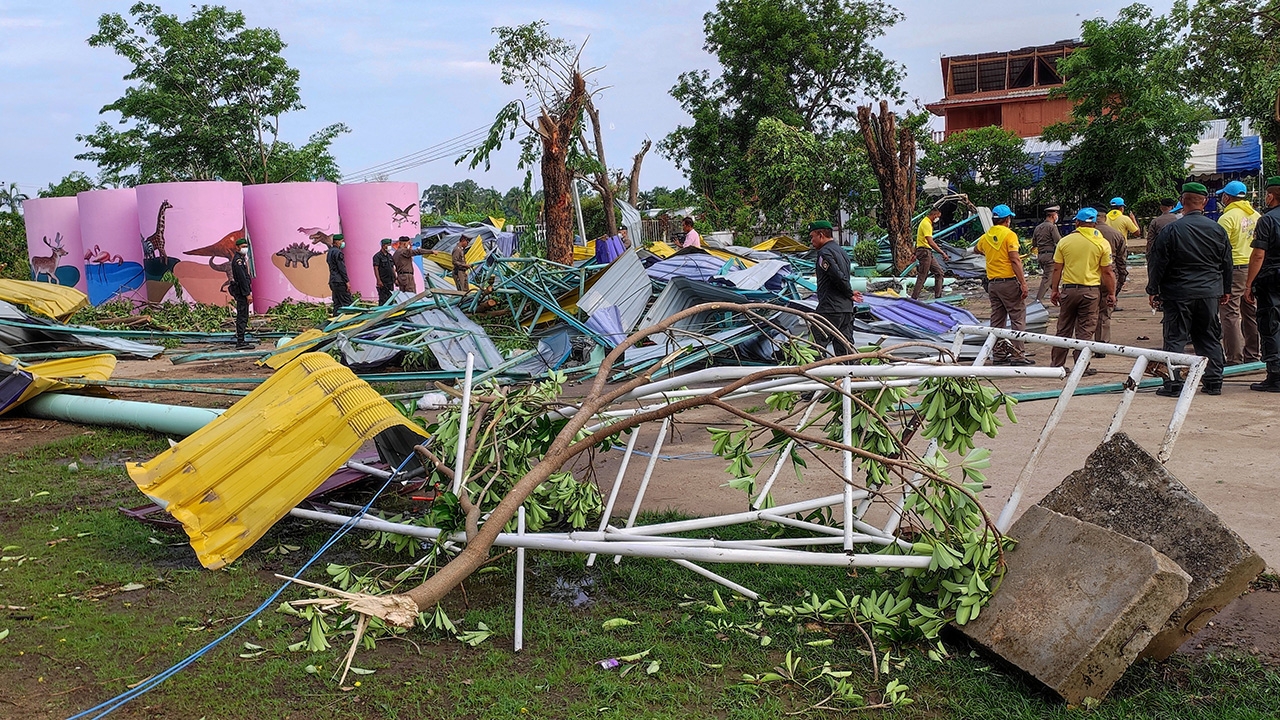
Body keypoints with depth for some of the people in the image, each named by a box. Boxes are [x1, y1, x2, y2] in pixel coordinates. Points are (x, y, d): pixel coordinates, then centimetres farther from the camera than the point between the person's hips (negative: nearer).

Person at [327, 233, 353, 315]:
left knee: (337, 303, 10)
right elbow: (342, 268, -17)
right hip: (339, 281, -10)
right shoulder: (338, 252, -13)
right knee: (347, 302, -9)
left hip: (333, 281, 10)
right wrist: (347, 282, -15)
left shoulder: (330, 251, 18)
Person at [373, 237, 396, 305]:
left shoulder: (389, 256, 15)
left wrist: (395, 279, 14)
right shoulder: (377, 256, -7)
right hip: (383, 282, -7)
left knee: (390, 299, 7)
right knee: (383, 300, -8)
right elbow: (376, 268, -13)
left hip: (390, 282, 7)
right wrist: (378, 280, -20)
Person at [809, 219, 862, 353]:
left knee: (818, 345, -7)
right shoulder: (843, 252, 21)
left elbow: (838, 277, -18)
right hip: (847, 308, 9)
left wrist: (850, 294, -6)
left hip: (830, 308, -9)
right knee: (846, 346, 8)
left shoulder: (825, 252, -10)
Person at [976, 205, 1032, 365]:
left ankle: (999, 354, 14)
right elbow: (1015, 260, -16)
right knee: (1017, 318, -2)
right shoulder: (1009, 235, -9)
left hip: (992, 283, 7)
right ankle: (1017, 355, -5)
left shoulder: (986, 237, 10)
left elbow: (976, 249, 33)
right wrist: (1023, 283, -17)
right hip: (1009, 281, -6)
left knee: (997, 320, 11)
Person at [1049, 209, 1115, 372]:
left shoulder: (1065, 241, 1)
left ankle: (1057, 364, 15)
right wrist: (1111, 293, 7)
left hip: (1068, 289, 1)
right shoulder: (1102, 244, -3)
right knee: (1085, 331, 3)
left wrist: (1055, 290, 11)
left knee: (1063, 329, 10)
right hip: (1090, 291, -1)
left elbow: (1057, 269, 2)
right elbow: (1107, 272, -2)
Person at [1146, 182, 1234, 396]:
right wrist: (1226, 290, 23)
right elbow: (1227, 264, 13)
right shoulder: (1217, 230, 4)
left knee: (1175, 338, 1)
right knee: (1209, 338, 13)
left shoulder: (1171, 231, -10)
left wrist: (1153, 290, 2)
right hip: (1209, 293, 4)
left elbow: (1157, 263, -7)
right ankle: (1213, 382, 15)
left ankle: (1173, 384, -2)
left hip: (1179, 294, -4)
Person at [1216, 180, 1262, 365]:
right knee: (1250, 312, 15)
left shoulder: (1227, 218, -13)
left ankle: (1234, 358, -7)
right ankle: (1252, 354, 22)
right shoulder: (1256, 216, 10)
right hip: (1253, 269, 8)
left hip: (1234, 269, -8)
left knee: (1230, 313, -5)